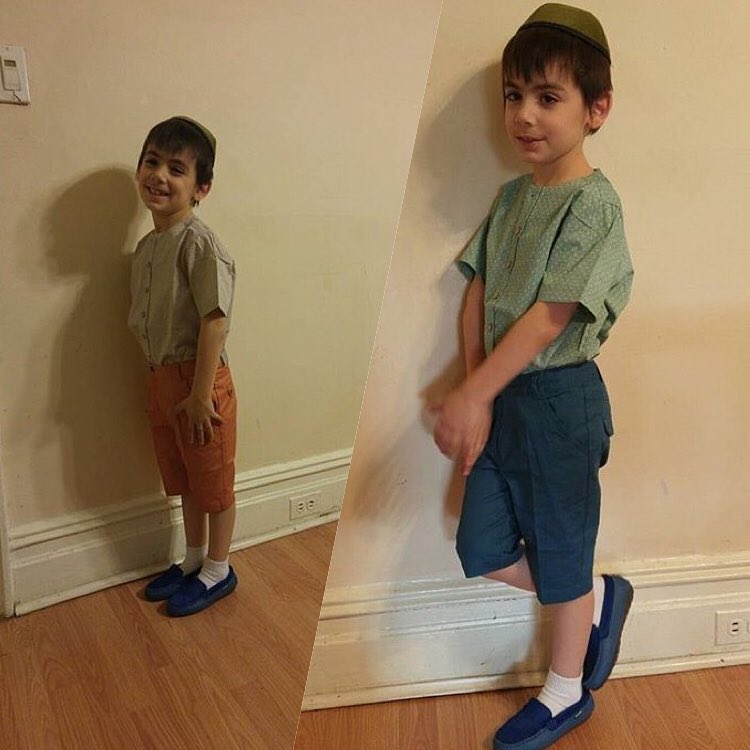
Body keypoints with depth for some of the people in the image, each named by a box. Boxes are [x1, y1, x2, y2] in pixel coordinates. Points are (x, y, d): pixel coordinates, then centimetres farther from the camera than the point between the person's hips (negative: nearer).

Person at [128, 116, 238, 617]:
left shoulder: (199, 243, -17)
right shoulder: (147, 247, 9)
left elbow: (214, 321, -21)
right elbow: (146, 323, 13)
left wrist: (200, 394, -21)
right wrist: (159, 380, 11)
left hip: (199, 378, -8)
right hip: (161, 379, 8)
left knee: (214, 482, 9)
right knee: (183, 480, 21)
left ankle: (218, 571, 28)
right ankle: (193, 560, 40)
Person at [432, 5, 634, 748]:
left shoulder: (593, 202, -14)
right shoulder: (513, 196, 8)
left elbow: (549, 317, -21)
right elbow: (478, 294, 4)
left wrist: (473, 393, -22)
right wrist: (474, 394, -7)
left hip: (559, 399, -7)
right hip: (500, 394, 7)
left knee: (560, 551, 11)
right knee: (482, 552, 14)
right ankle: (601, 597, 38)